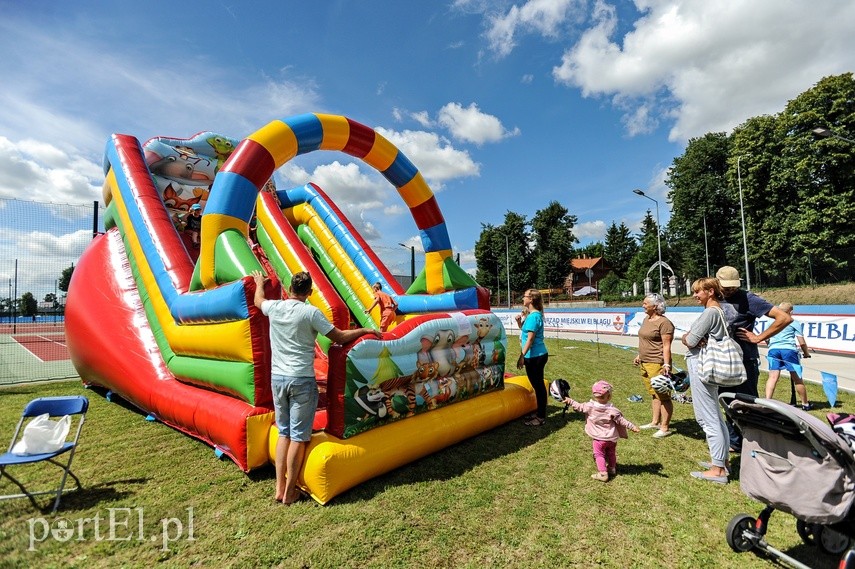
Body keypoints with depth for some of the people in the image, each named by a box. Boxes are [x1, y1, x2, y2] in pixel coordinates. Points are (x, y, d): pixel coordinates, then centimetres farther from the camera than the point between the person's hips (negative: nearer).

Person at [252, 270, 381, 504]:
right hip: (302, 380, -5)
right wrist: (365, 330, 3)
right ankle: (290, 492, 16)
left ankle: (280, 488, 23)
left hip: (277, 377, 6)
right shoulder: (311, 312, -12)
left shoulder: (274, 307, 2)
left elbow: (258, 300, 26)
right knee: (299, 436, 6)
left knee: (283, 432, 17)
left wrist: (259, 283, 46)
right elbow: (339, 337, -10)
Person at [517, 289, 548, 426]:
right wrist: (520, 322, 3)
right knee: (538, 385, 18)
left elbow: (530, 339, -21)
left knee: (538, 386, 1)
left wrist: (522, 356, -18)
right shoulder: (533, 315, 10)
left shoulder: (533, 316, -19)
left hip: (534, 357, -10)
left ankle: (541, 417, 12)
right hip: (537, 355, 10)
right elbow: (525, 332, 19)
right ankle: (540, 413, 30)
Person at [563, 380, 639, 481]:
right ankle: (612, 469, 38)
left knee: (599, 455, 8)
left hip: (599, 438, -2)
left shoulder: (589, 406, -16)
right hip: (611, 438, 3)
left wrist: (570, 401, 6)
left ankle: (603, 474, 1)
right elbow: (621, 420, -11)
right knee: (611, 454, 24)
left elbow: (579, 407, -7)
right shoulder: (612, 410, -15)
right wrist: (632, 427, -1)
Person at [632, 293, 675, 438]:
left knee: (663, 396, 0)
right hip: (645, 363, 9)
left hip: (657, 364, -9)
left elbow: (666, 345, -19)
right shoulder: (646, 319, 12)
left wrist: (666, 364, -23)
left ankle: (665, 427, 6)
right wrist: (639, 356, 23)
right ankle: (655, 422, 26)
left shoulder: (664, 323, -15)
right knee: (654, 394, 17)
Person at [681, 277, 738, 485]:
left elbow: (689, 341, -17)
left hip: (701, 366, -10)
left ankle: (718, 470, 3)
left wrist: (686, 338, 3)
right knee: (715, 415, 18)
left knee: (707, 418, -4)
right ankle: (722, 460, 30)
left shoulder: (710, 312, -18)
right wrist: (696, 340, -6)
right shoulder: (722, 310, 11)